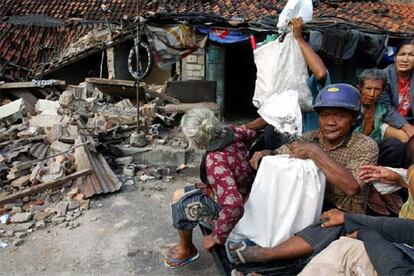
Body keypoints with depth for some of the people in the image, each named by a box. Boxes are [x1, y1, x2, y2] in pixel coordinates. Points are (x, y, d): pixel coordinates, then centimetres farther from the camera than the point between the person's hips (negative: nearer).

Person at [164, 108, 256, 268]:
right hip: (240, 189, 8)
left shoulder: (215, 161, -39)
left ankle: (187, 250, 25)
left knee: (179, 205, -1)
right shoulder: (231, 132, -17)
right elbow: (252, 134, 6)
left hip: (225, 202, -8)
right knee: (179, 195, 16)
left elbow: (234, 206, -45)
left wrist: (217, 237, -29)